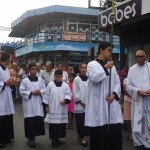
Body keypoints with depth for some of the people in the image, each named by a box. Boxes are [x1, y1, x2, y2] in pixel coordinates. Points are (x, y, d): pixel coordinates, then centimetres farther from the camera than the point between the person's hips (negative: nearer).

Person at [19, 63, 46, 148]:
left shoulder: (40, 80, 6)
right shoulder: (25, 81, -3)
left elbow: (45, 89, 9)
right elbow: (22, 91, -6)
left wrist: (40, 92, -10)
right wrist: (31, 93, -14)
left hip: (38, 103, 3)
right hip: (29, 104, -3)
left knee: (39, 120, 3)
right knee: (30, 120, -4)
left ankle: (33, 136, 21)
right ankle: (31, 138, 3)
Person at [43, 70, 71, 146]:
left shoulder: (65, 85, 3)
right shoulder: (50, 85, 1)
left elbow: (69, 95, 2)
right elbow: (46, 95, 2)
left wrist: (65, 100, -17)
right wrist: (46, 106, -1)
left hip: (62, 109, 2)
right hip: (52, 108, -2)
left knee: (61, 124, 7)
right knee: (53, 124, -2)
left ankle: (57, 138, 22)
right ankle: (53, 138, 6)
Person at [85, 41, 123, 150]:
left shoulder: (112, 66, 15)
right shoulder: (92, 64, 0)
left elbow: (117, 83, 12)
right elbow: (94, 78, -18)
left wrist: (114, 94, -4)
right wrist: (105, 67, -10)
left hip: (111, 103, 5)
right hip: (98, 104, -4)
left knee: (115, 132, 1)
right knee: (99, 132, -1)